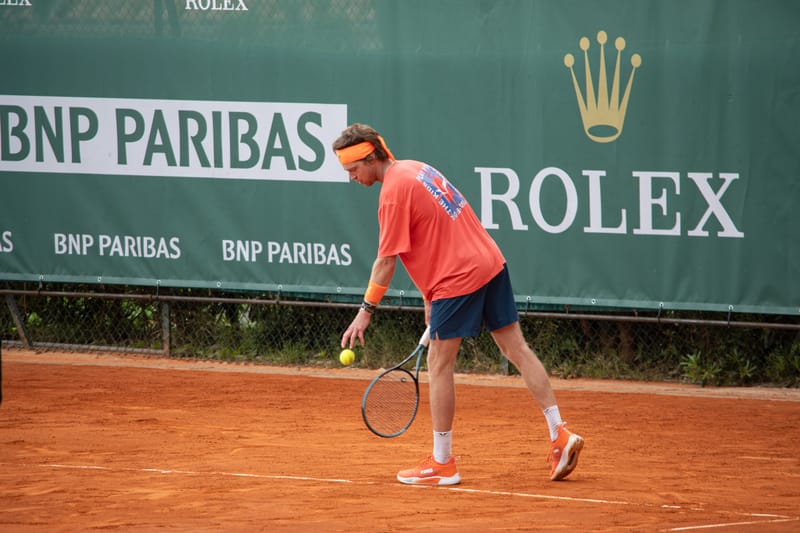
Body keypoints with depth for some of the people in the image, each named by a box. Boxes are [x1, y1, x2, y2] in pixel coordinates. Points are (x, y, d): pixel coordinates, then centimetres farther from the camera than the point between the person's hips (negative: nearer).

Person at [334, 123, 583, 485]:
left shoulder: (393, 194, -15)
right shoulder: (416, 169, 13)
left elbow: (386, 262, -14)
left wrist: (366, 312, -7)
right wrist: (432, 296, 19)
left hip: (459, 278, -9)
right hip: (490, 262, 9)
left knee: (439, 364, 1)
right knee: (516, 349, 10)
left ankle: (442, 464, 6)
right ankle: (559, 435, 7)